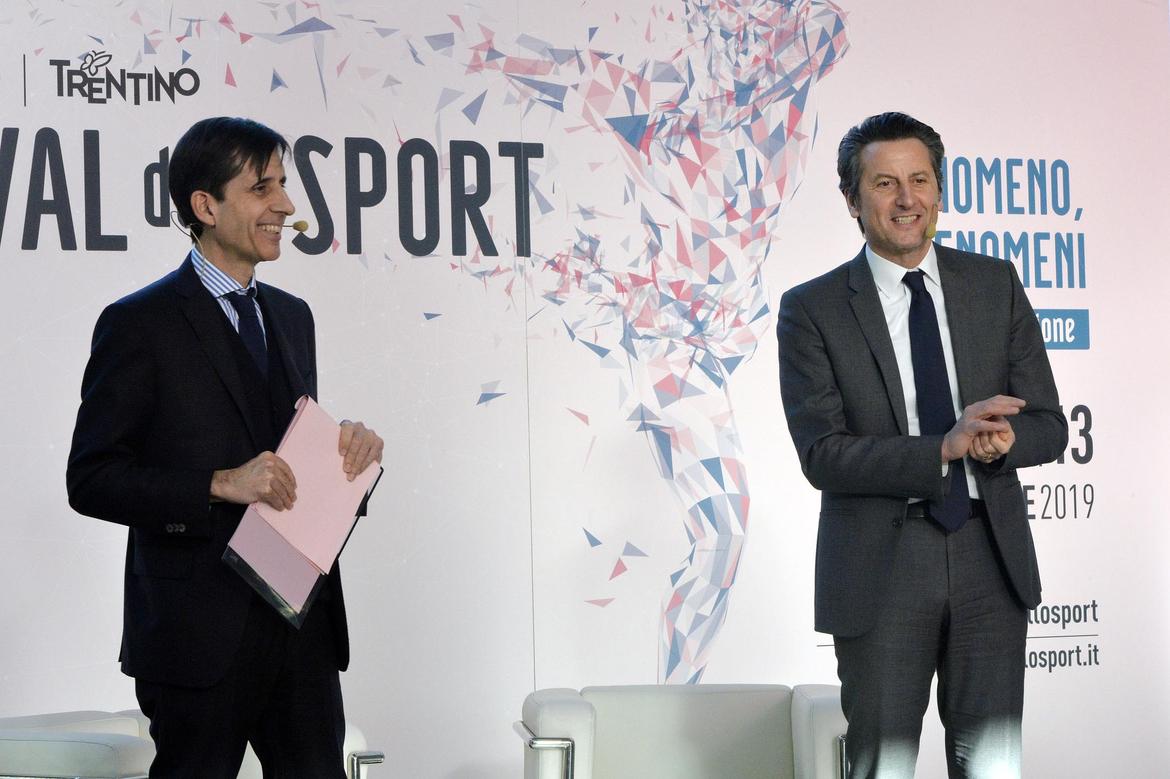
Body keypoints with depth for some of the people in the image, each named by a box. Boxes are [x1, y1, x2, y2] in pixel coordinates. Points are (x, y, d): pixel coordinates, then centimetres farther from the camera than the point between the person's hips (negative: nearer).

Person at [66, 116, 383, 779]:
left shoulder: (292, 315, 14)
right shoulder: (140, 324, -8)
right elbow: (92, 480, -12)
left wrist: (348, 444, -1)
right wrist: (220, 484, -23)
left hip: (303, 621, 6)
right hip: (201, 630, -6)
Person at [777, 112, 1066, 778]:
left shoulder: (996, 284, 7)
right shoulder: (813, 310, -2)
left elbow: (1049, 425, 6)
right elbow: (823, 455, -11)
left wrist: (1005, 440, -18)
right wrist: (945, 447, -23)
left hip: (990, 555, 2)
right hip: (880, 568, -2)